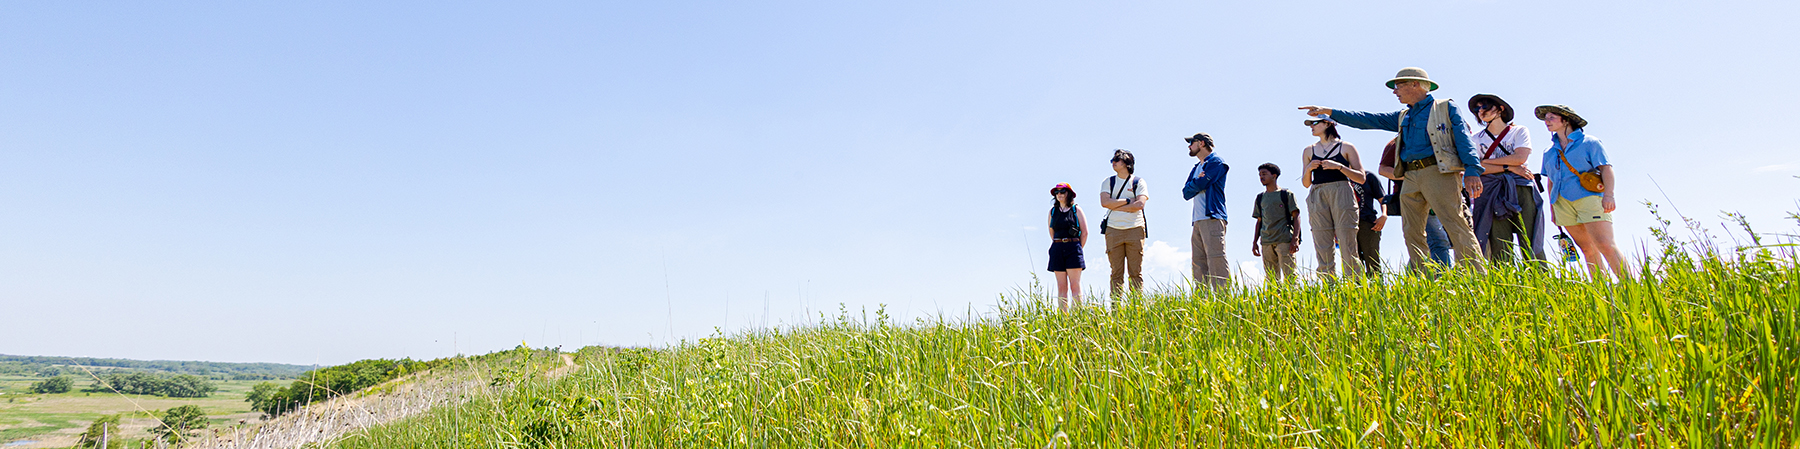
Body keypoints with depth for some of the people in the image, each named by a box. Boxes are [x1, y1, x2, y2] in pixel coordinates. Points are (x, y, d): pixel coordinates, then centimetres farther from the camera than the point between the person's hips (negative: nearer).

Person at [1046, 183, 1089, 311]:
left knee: (1075, 286, -7)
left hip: (1073, 248, -3)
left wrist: (1078, 248, 2)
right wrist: (1058, 245, 13)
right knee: (1061, 286, 1)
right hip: (1057, 250, 3)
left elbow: (1084, 232, 4)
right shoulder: (1052, 211, 12)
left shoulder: (1076, 209, 3)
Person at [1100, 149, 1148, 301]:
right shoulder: (1108, 182, 13)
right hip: (1113, 230, 1)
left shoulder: (1138, 182, 8)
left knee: (1136, 272, -3)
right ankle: (1116, 305, -3)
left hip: (1135, 230, -1)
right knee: (1116, 272, -2)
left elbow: (1140, 204, -7)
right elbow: (1105, 202, -3)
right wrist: (1128, 201, -5)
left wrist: (1116, 206, -5)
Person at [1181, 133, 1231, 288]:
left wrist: (1193, 184, 10)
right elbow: (1186, 193, 15)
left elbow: (1199, 184, -11)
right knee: (1198, 263, 3)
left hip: (1212, 218, -9)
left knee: (1216, 259, -15)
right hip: (1198, 221, 9)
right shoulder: (1196, 168, 26)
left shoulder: (1215, 162, 0)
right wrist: (1198, 181, -2)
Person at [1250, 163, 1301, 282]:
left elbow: (1296, 216, 2)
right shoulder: (1260, 198, 19)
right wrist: (1255, 242, 14)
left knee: (1289, 275, -11)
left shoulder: (1286, 194, 6)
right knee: (1271, 279, 1)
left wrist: (1295, 239, -10)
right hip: (1266, 243, 4)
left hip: (1284, 241, -4)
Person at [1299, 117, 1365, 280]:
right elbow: (1305, 183, 18)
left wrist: (1339, 166, -8)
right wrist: (1309, 168, -2)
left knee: (1348, 248, -11)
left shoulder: (1346, 147, 9)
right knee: (1323, 250, -5)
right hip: (1317, 197, 3)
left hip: (1342, 194, -3)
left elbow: (1361, 178, 4)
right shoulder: (1308, 151, 18)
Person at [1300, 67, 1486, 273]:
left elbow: (1463, 138, -3)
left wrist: (1472, 170, -16)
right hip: (1411, 178, 7)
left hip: (1438, 173, -7)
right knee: (1411, 233, 1)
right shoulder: (1403, 117, 25)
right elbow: (1368, 120, 22)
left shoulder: (1446, 108, 7)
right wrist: (1329, 112, 17)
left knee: (1456, 225, -14)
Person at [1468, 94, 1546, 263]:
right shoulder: (1476, 138, 15)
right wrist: (1509, 167, -6)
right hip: (1493, 191, 1)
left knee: (1531, 245, -8)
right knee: (1499, 247, -9)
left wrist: (1487, 161, 0)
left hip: (1520, 189, -1)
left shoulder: (1519, 131, 12)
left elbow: (1520, 158, -5)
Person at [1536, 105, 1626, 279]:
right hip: (1563, 203, 5)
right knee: (1587, 249, 3)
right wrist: (1552, 208, 18)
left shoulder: (1589, 143, 5)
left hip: (1588, 197, -5)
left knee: (1606, 246, -16)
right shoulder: (1549, 152, 20)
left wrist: (1608, 195, -16)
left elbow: (1606, 168, -3)